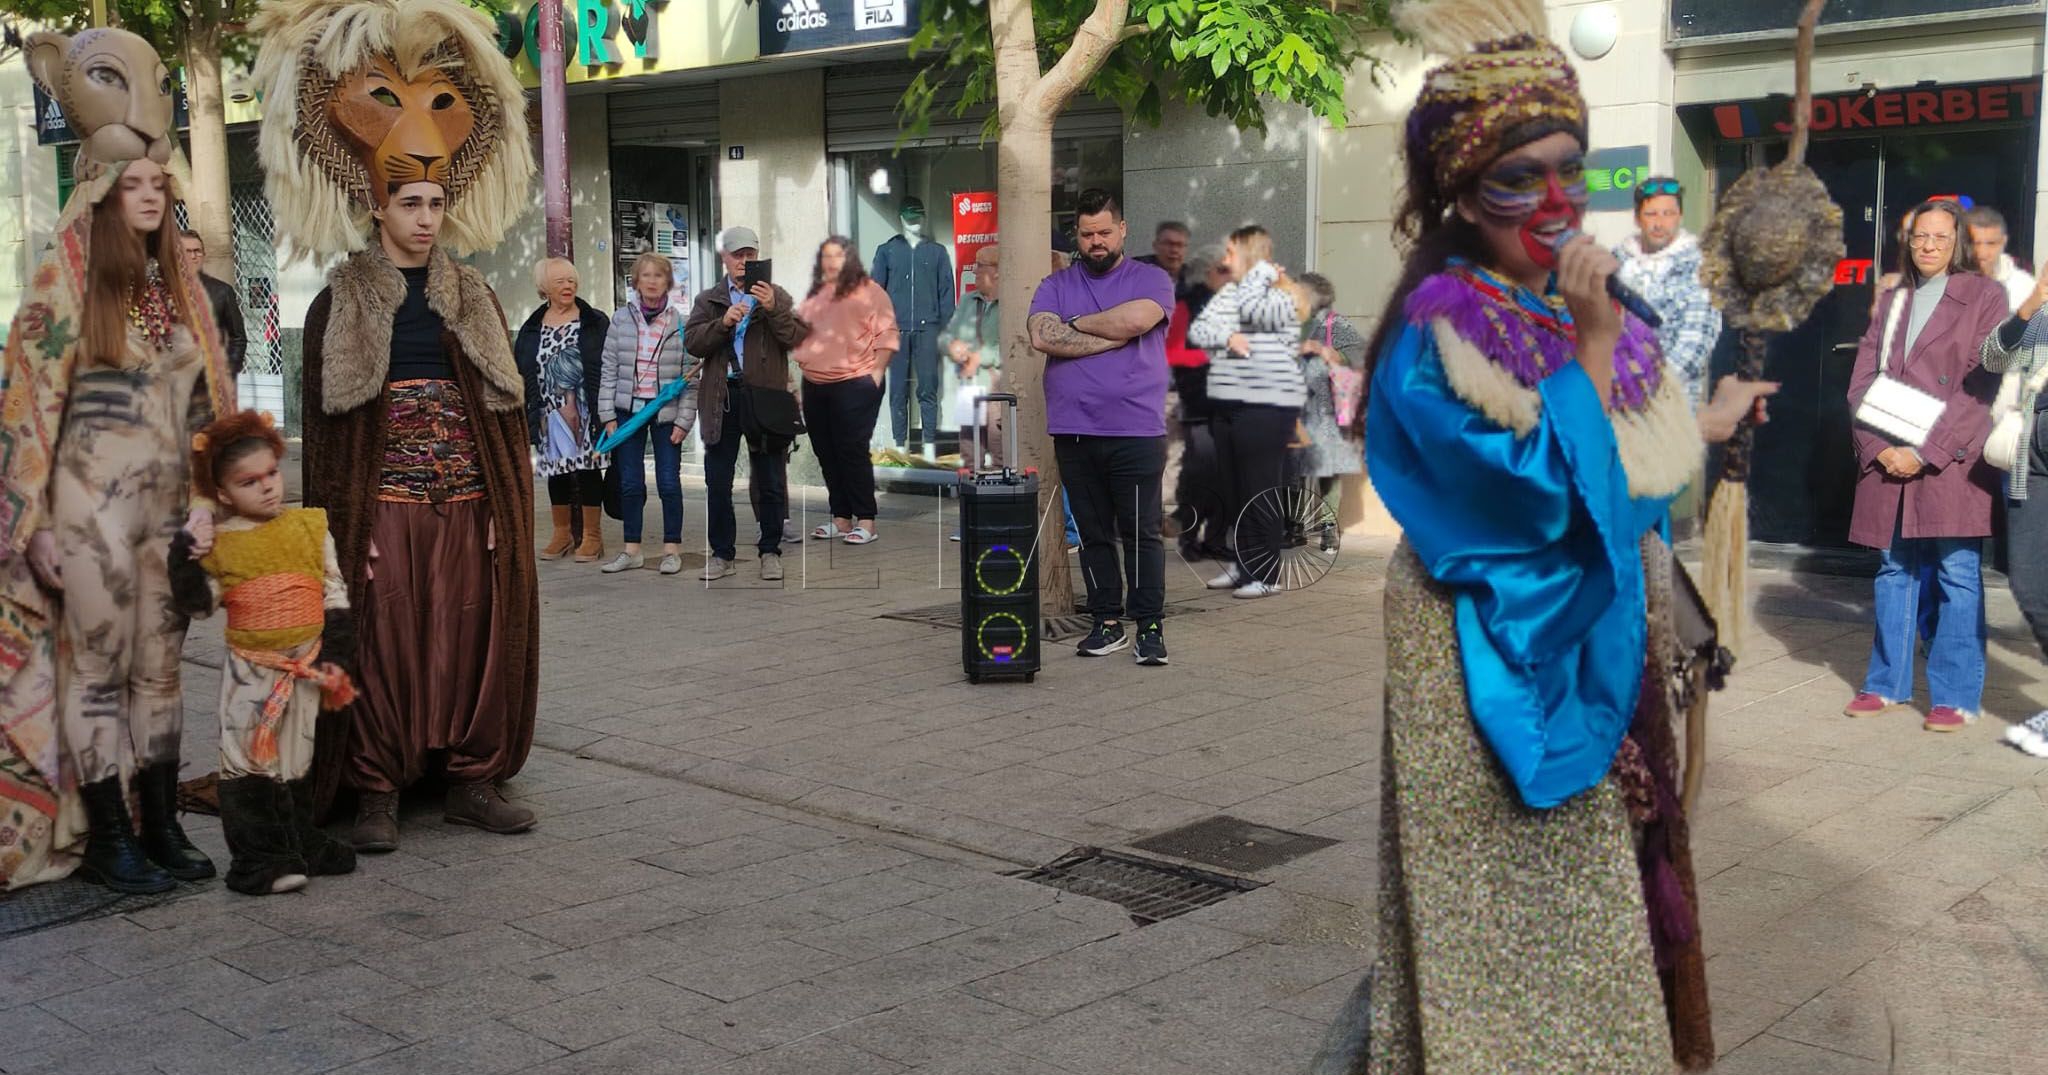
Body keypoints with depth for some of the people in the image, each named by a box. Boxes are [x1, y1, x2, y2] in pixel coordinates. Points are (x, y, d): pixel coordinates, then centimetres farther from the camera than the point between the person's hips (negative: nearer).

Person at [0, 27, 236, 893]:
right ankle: (107, 838, 10)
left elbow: (206, 399, 12)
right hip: (92, 507, -5)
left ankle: (161, 826, 19)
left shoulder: (179, 284, 10)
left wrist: (205, 497, 6)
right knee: (99, 669, 1)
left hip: (167, 506, 6)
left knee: (160, 668, 10)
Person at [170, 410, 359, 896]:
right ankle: (258, 858, 3)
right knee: (250, 764, -3)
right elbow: (199, 605, -4)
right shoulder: (217, 543, -2)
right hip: (250, 672, -2)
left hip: (306, 667, 2)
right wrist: (185, 561, -17)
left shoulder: (311, 526, 1)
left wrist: (337, 651, -1)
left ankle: (299, 845, 25)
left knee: (297, 760, 14)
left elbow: (336, 593, 4)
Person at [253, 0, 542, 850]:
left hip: (468, 507, 3)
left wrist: (508, 513, 1)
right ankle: (377, 792, 8)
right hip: (383, 508, -3)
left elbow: (509, 413, 9)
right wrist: (342, 526, -8)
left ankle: (472, 779, 14)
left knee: (476, 641, 4)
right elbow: (323, 426, 0)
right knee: (383, 646, -2)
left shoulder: (474, 300, 12)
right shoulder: (337, 307, 3)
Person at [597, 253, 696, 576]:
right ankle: (632, 550, 15)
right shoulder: (621, 319, 2)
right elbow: (609, 370, 4)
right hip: (629, 409, 2)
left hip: (666, 412, -2)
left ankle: (672, 549, 12)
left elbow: (690, 376, -2)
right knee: (630, 483, 6)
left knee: (669, 482, 1)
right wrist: (608, 414, -1)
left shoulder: (680, 323, -2)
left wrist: (684, 420, -6)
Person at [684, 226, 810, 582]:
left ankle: (770, 552, 15)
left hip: (765, 397, -1)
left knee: (771, 482, 4)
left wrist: (773, 310, -19)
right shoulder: (708, 299, 12)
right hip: (722, 397, 1)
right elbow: (692, 341, -1)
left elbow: (800, 337, -5)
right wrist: (723, 322, -15)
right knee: (717, 482, 6)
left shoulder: (777, 296, 8)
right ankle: (721, 553, 16)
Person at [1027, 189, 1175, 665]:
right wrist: (1112, 337, -8)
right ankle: (1107, 624, 16)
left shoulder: (1151, 279, 6)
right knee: (1093, 533, 8)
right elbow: (1042, 336, -7)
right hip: (1073, 433, 3)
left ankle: (1150, 626, 4)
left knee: (1142, 532, -2)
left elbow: (1136, 319, -16)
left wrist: (1076, 323, -2)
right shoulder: (1055, 285, 13)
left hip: (1137, 433, -3)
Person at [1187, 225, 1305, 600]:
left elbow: (1250, 307, -27)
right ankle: (1241, 565, 24)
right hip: (1227, 406, 8)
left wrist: (1262, 270, -11)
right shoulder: (1227, 292, 13)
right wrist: (1227, 337, -13)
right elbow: (1196, 330, 6)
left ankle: (1266, 575, 3)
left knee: (1260, 493, -4)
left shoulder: (1279, 296, -8)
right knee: (1231, 491, 13)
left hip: (1266, 408, -8)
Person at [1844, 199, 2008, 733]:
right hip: (1888, 464, 5)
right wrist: (1878, 448, -5)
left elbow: (1982, 384, -7)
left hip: (1952, 463, -5)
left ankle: (1955, 696, 2)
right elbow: (1863, 379, 11)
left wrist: (1925, 452, -13)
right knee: (1895, 572, 10)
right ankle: (1887, 684, 18)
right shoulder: (1892, 301, 16)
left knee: (1957, 577, -3)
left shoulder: (1984, 296, 1)